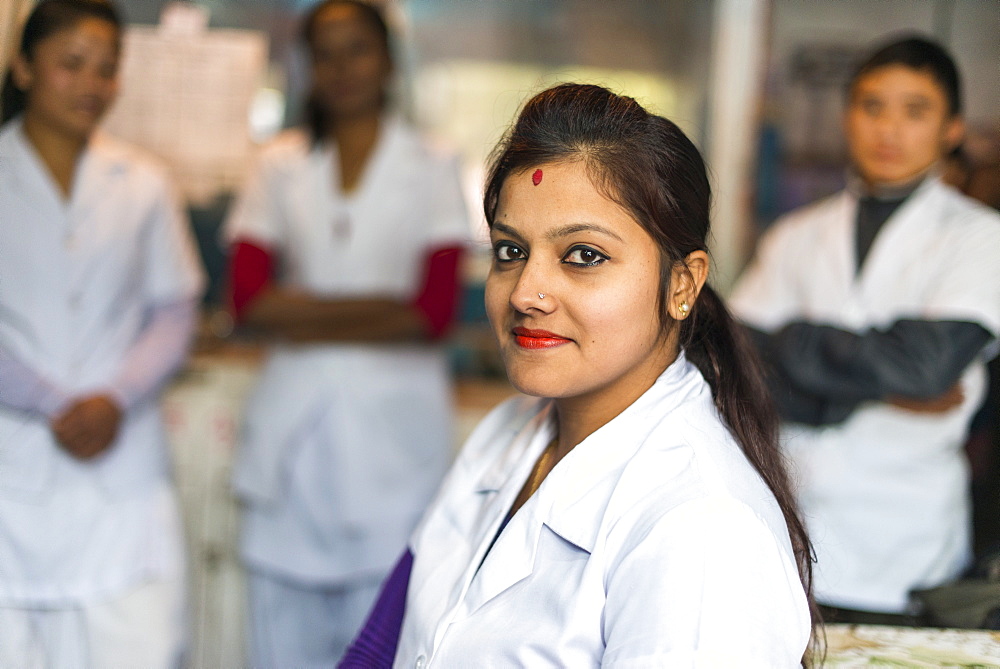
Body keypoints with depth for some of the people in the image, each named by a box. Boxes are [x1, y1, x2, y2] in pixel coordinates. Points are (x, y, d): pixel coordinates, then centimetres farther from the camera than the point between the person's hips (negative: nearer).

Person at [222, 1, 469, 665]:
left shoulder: (431, 166, 4)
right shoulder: (281, 165, 10)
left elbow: (434, 314, -5)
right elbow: (249, 299, -2)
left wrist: (307, 323, -4)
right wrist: (378, 306, -8)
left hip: (392, 423, -2)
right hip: (293, 426, 2)